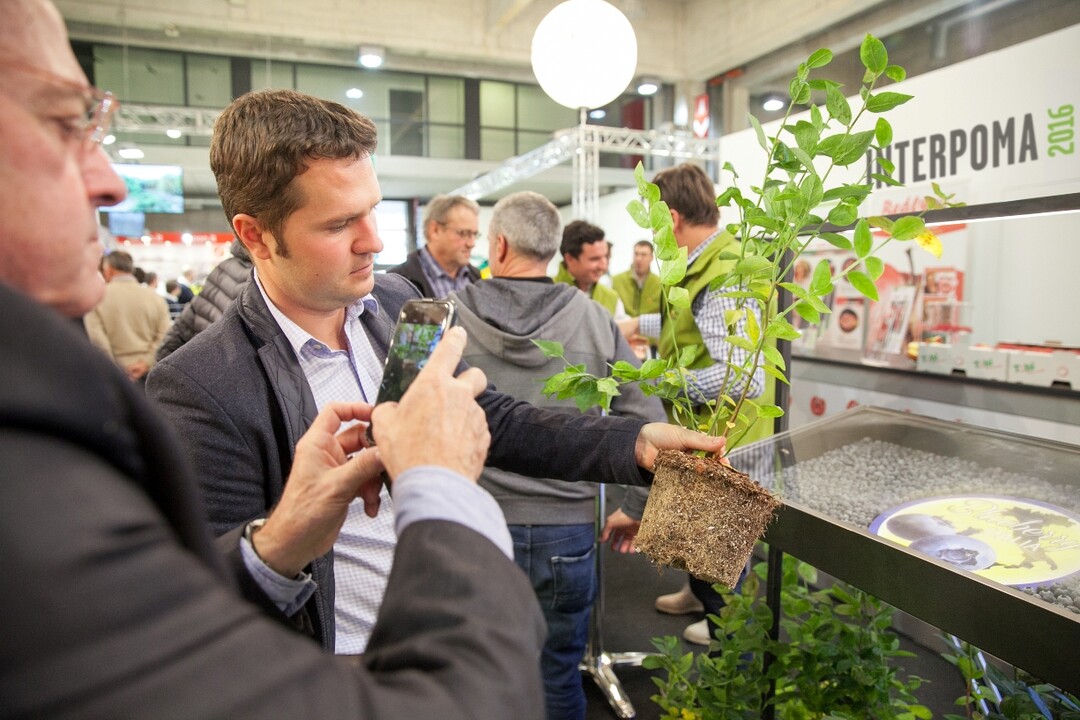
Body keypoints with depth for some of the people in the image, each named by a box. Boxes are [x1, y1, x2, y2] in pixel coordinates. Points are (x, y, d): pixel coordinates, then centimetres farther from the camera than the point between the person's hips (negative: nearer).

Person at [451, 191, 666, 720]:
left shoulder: (447, 318, -6)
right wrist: (635, 508, 10)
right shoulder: (594, 320, -2)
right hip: (567, 530, 1)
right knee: (559, 673, 18)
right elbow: (647, 421, -1)